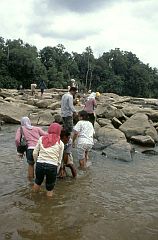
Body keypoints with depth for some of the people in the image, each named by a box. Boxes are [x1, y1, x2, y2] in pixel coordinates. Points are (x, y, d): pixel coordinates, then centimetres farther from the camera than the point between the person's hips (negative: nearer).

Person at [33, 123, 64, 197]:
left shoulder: (41, 139, 9)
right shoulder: (60, 143, 6)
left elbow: (35, 153, 9)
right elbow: (59, 159, 7)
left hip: (40, 164, 3)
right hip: (52, 166, -2)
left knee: (37, 182, 29)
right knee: (50, 188, 15)